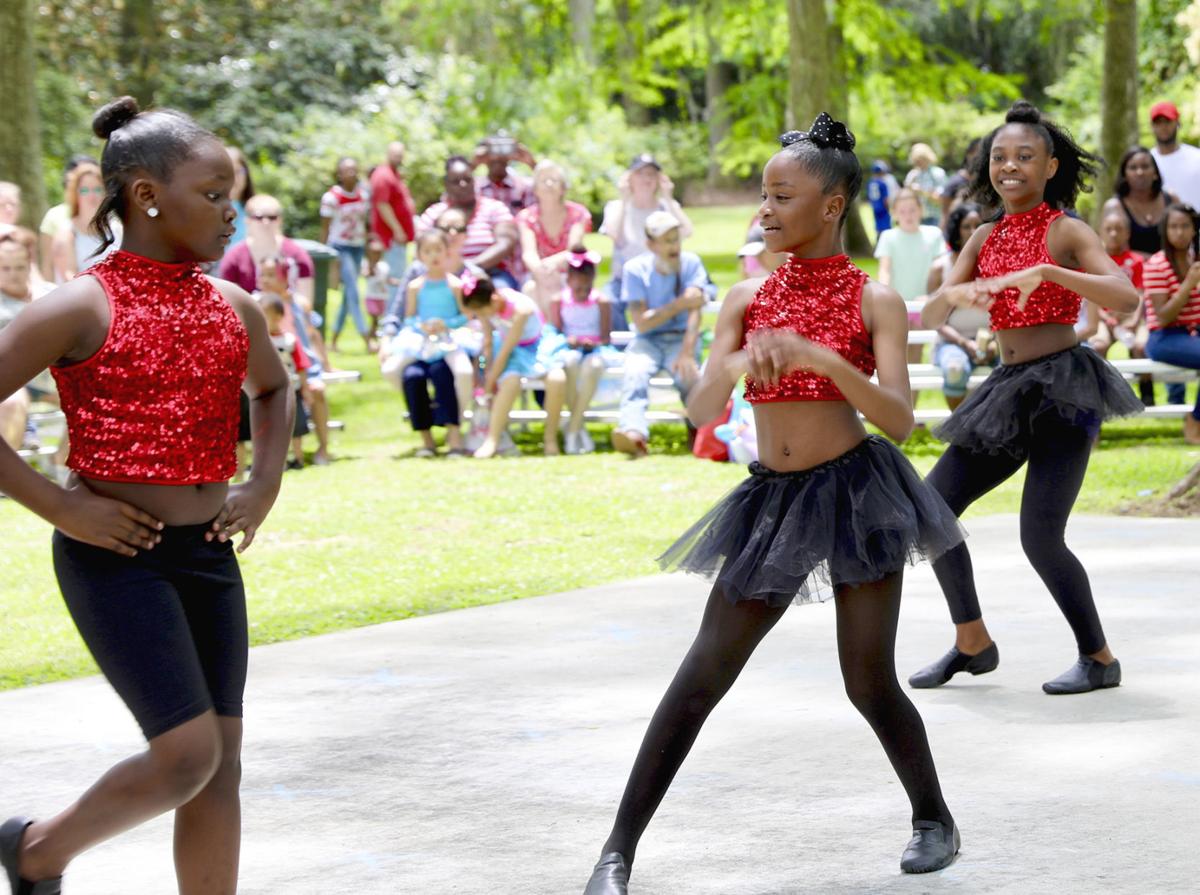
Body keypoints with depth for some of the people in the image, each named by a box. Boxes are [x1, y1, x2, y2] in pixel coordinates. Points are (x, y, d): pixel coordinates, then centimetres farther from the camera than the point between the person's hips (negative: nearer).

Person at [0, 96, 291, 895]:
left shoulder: (234, 310, 8)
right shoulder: (83, 308, -11)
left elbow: (273, 388, 29)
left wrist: (266, 484, 12)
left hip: (209, 552, 7)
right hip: (116, 554, -7)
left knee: (223, 760, 5)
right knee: (189, 752, -12)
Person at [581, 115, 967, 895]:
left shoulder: (874, 301, -4)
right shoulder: (748, 298, 6)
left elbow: (900, 420, -14)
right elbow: (699, 413, -3)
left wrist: (818, 357, -27)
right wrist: (737, 365, -25)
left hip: (856, 490, -3)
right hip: (773, 501, 3)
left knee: (869, 683, 1)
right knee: (701, 676, 0)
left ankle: (935, 820, 26)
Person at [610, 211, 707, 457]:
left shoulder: (691, 263, -2)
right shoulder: (635, 270, -3)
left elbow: (694, 312, -14)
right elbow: (642, 323, -9)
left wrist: (687, 354, -27)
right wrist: (679, 304, -16)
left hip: (682, 338, 0)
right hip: (647, 340, 0)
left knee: (687, 373, -33)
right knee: (635, 371, -33)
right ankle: (634, 433, -53)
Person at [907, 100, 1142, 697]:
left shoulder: (1065, 230, -6)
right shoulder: (984, 238, 12)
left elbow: (1126, 297, -21)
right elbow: (929, 320, 5)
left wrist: (1044, 272, -31)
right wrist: (952, 294, -18)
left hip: (1064, 389, -7)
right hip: (1008, 390, 7)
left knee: (1040, 536, -15)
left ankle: (1099, 659, 3)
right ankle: (972, 644, 19)